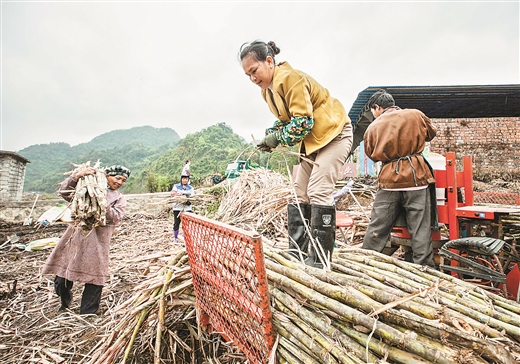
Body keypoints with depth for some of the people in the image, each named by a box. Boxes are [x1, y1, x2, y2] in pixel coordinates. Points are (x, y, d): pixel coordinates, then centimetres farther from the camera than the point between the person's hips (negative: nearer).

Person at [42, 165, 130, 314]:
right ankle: (65, 301, 40)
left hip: (98, 241, -1)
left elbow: (115, 217, -6)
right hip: (76, 235, 1)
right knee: (62, 275, 8)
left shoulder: (120, 199, 10)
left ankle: (87, 314, 20)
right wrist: (77, 175, -12)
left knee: (94, 279, 2)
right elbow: (64, 191, 2)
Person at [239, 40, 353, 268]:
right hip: (312, 140, 10)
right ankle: (296, 252, 12)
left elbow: (303, 122, -26)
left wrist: (278, 139, -18)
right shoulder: (267, 89, 7)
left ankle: (319, 259, -9)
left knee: (318, 192, -17)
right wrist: (270, 135, -5)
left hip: (334, 134, -9)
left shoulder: (290, 78, -22)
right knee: (299, 193, 5)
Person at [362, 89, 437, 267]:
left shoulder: (373, 127, 6)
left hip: (389, 180, 1)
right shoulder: (416, 115, 6)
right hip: (416, 177, 0)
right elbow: (432, 133, 24)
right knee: (421, 231, 4)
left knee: (376, 229, 7)